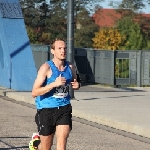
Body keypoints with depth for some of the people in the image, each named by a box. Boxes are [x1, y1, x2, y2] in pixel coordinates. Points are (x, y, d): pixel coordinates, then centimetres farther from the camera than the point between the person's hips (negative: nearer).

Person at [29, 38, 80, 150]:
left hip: (64, 108, 3)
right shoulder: (46, 68, -14)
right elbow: (34, 93, -19)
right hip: (47, 109, -3)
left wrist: (77, 85, -3)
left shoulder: (71, 67, 1)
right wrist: (54, 84, -29)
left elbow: (75, 82, 22)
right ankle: (36, 141, 46)